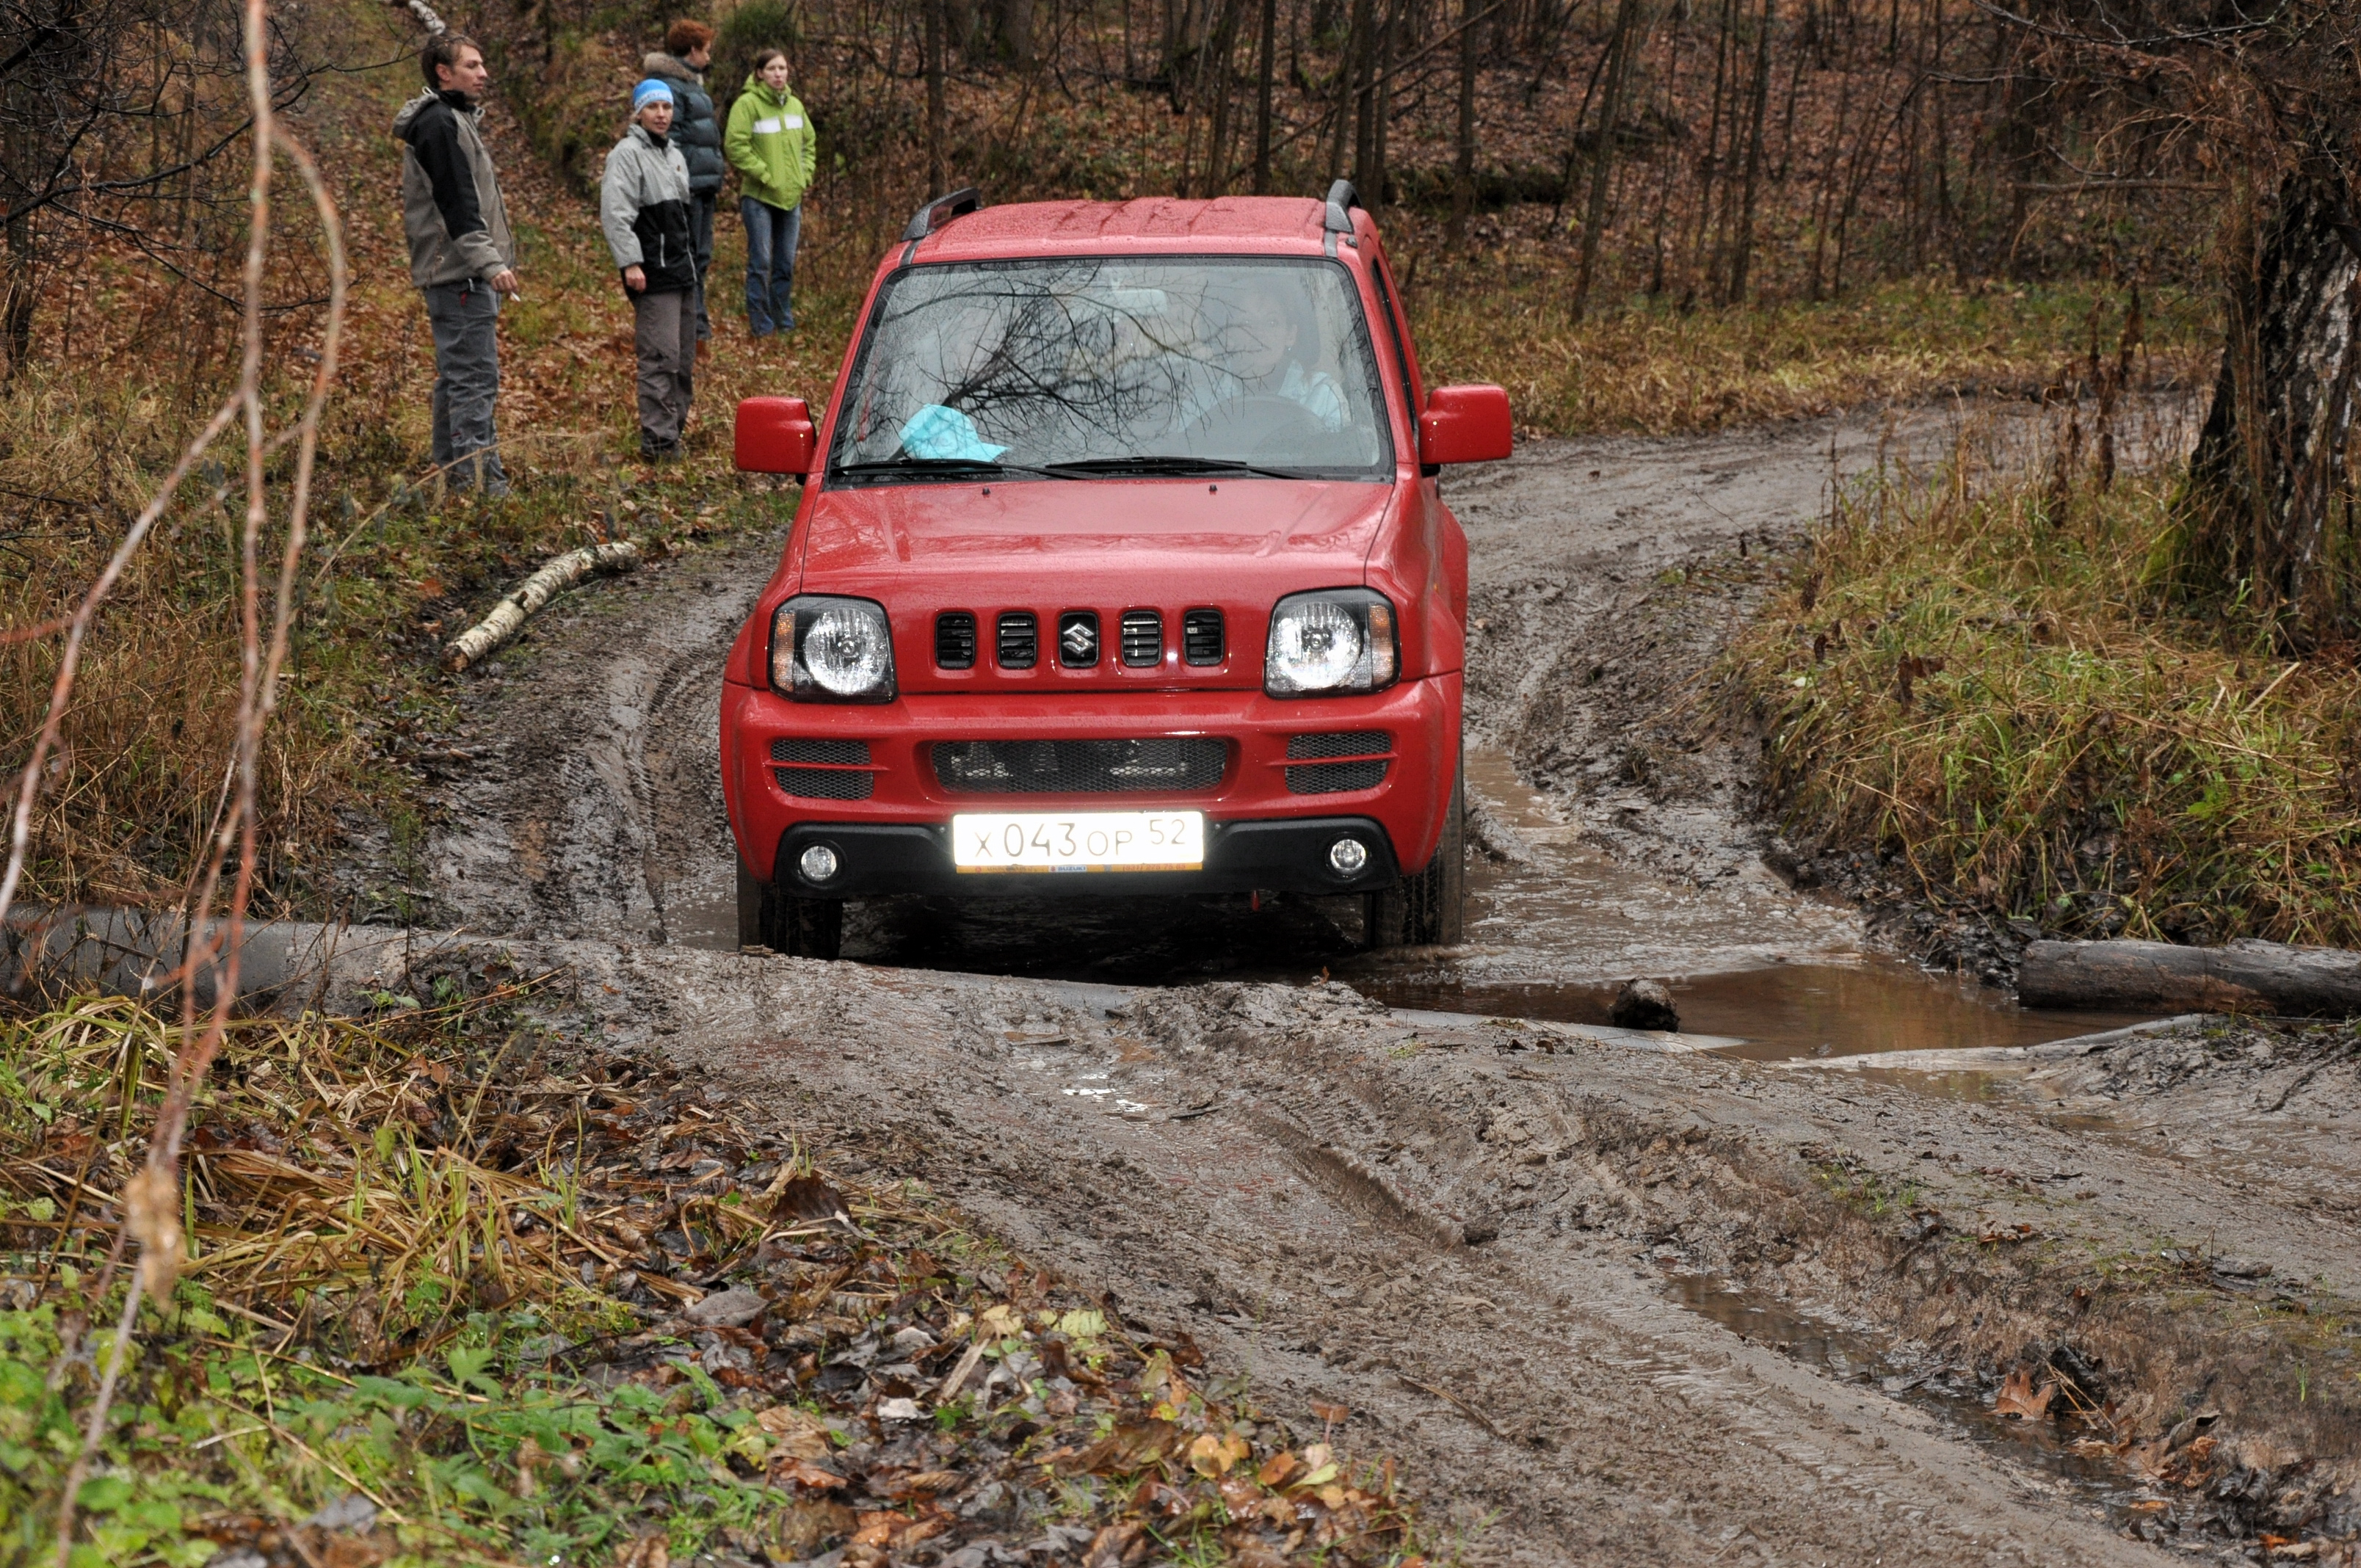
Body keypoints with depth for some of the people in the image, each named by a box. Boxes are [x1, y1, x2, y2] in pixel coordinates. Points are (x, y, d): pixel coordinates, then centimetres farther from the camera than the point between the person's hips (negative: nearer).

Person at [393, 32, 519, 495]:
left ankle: (453, 471, 20)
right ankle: (481, 482, -14)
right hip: (459, 273, -11)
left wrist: (495, 257, 24)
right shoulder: (440, 123, -13)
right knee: (475, 379, -12)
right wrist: (489, 262, -26)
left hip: (464, 273, 11)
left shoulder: (457, 119, 20)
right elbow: (458, 204, -21)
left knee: (456, 378, 14)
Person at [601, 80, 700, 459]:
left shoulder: (674, 155, 20)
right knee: (661, 357, -13)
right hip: (653, 275, -9)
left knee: (684, 359, 11)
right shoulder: (628, 154, -9)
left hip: (683, 271, 9)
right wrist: (630, 263, -24)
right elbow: (615, 213, -18)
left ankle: (674, 427, 19)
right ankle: (658, 439, -13)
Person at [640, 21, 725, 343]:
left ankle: (697, 321, 20)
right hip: (687, 184, -10)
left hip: (703, 184, 10)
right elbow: (670, 140, -18)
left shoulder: (691, 82, 20)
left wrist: (716, 178, 22)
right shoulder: (670, 85, -13)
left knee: (701, 256, 14)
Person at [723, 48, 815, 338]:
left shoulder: (795, 105, 12)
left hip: (791, 196, 6)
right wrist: (764, 175, -15)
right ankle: (760, 324, 0)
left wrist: (804, 175, 7)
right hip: (759, 197, -6)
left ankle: (784, 322, 19)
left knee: (786, 265, 10)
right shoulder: (747, 104, -10)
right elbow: (736, 146, -15)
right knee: (760, 263, -6)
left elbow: (808, 144, 21)